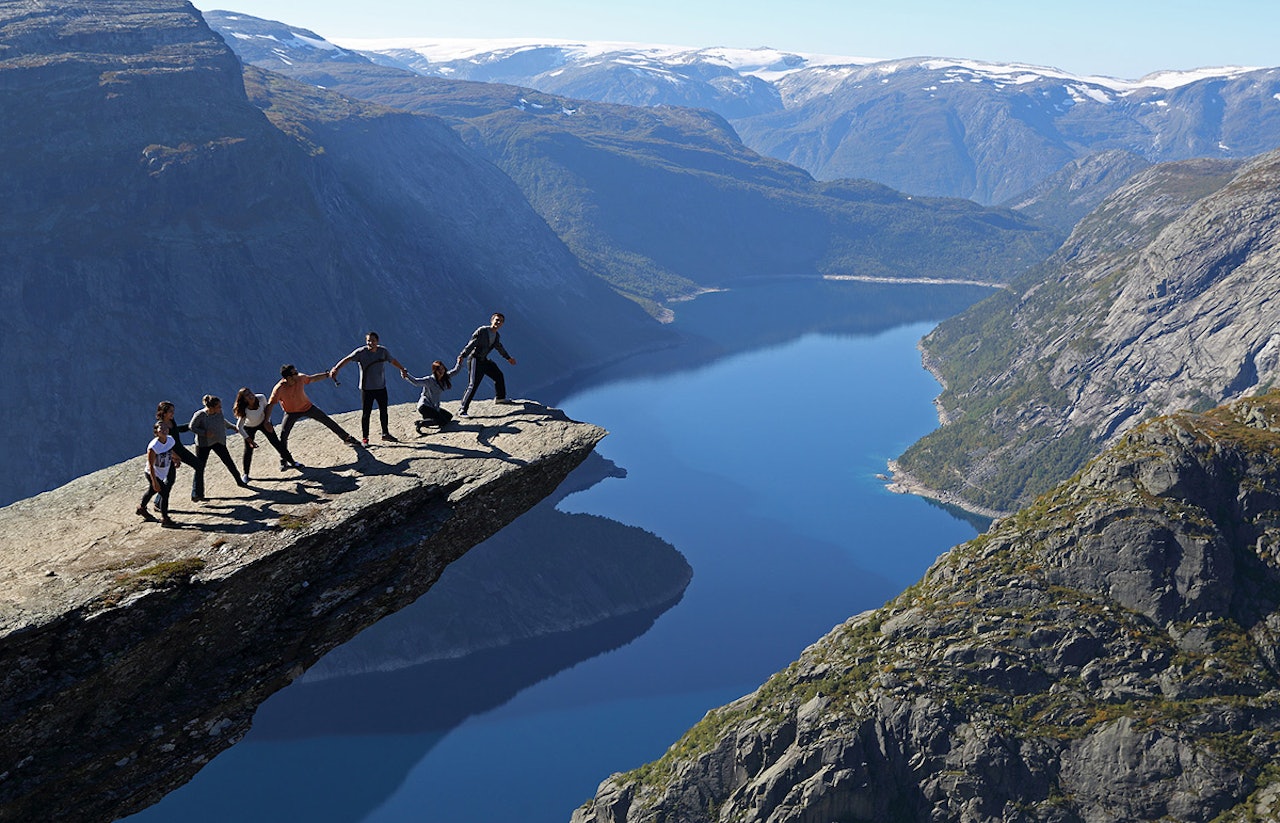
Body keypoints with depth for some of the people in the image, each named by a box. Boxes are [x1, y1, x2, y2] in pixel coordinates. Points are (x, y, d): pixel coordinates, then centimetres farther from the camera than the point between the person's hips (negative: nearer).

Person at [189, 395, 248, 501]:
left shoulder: (219, 412, -8)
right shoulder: (200, 415, -23)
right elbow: (191, 427, -14)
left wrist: (232, 427, 25)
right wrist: (205, 433, -25)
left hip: (219, 442, 4)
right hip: (203, 444, -4)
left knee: (229, 462, 12)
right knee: (199, 467, -3)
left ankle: (239, 481, 34)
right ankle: (196, 494, 4)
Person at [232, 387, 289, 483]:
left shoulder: (261, 398, -31)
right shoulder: (245, 411, -39)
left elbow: (266, 408, -8)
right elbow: (239, 427, -31)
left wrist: (267, 421, -12)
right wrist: (250, 440, -32)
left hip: (263, 422, 3)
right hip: (249, 427, -3)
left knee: (275, 441, 7)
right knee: (248, 450, -3)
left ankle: (284, 460, 32)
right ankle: (246, 474, 15)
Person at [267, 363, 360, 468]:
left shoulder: (300, 378, -22)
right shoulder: (279, 389, -33)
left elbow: (313, 378, -1)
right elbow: (270, 405, -32)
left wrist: (327, 374, 0)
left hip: (308, 407, 3)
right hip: (291, 412, -3)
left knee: (328, 421, 8)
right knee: (283, 435, -17)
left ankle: (347, 438, 28)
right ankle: (284, 460, 3)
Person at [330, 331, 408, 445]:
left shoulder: (383, 351, -2)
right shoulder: (361, 352, -15)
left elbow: (393, 360, 16)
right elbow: (347, 359, -27)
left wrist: (402, 369, 27)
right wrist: (336, 368, -42)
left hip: (381, 387, 5)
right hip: (366, 388, -5)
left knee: (383, 411, 16)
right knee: (366, 413, -4)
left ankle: (385, 433, 33)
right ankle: (364, 438, 6)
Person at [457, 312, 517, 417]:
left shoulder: (496, 336, 9)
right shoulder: (482, 331, -16)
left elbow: (499, 347, 29)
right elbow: (471, 344, -23)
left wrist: (508, 358, 43)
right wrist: (462, 356, -33)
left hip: (484, 360, 9)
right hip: (475, 360, -9)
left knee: (498, 375, 23)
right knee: (473, 385, -18)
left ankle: (500, 398, 47)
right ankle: (462, 410, -17)